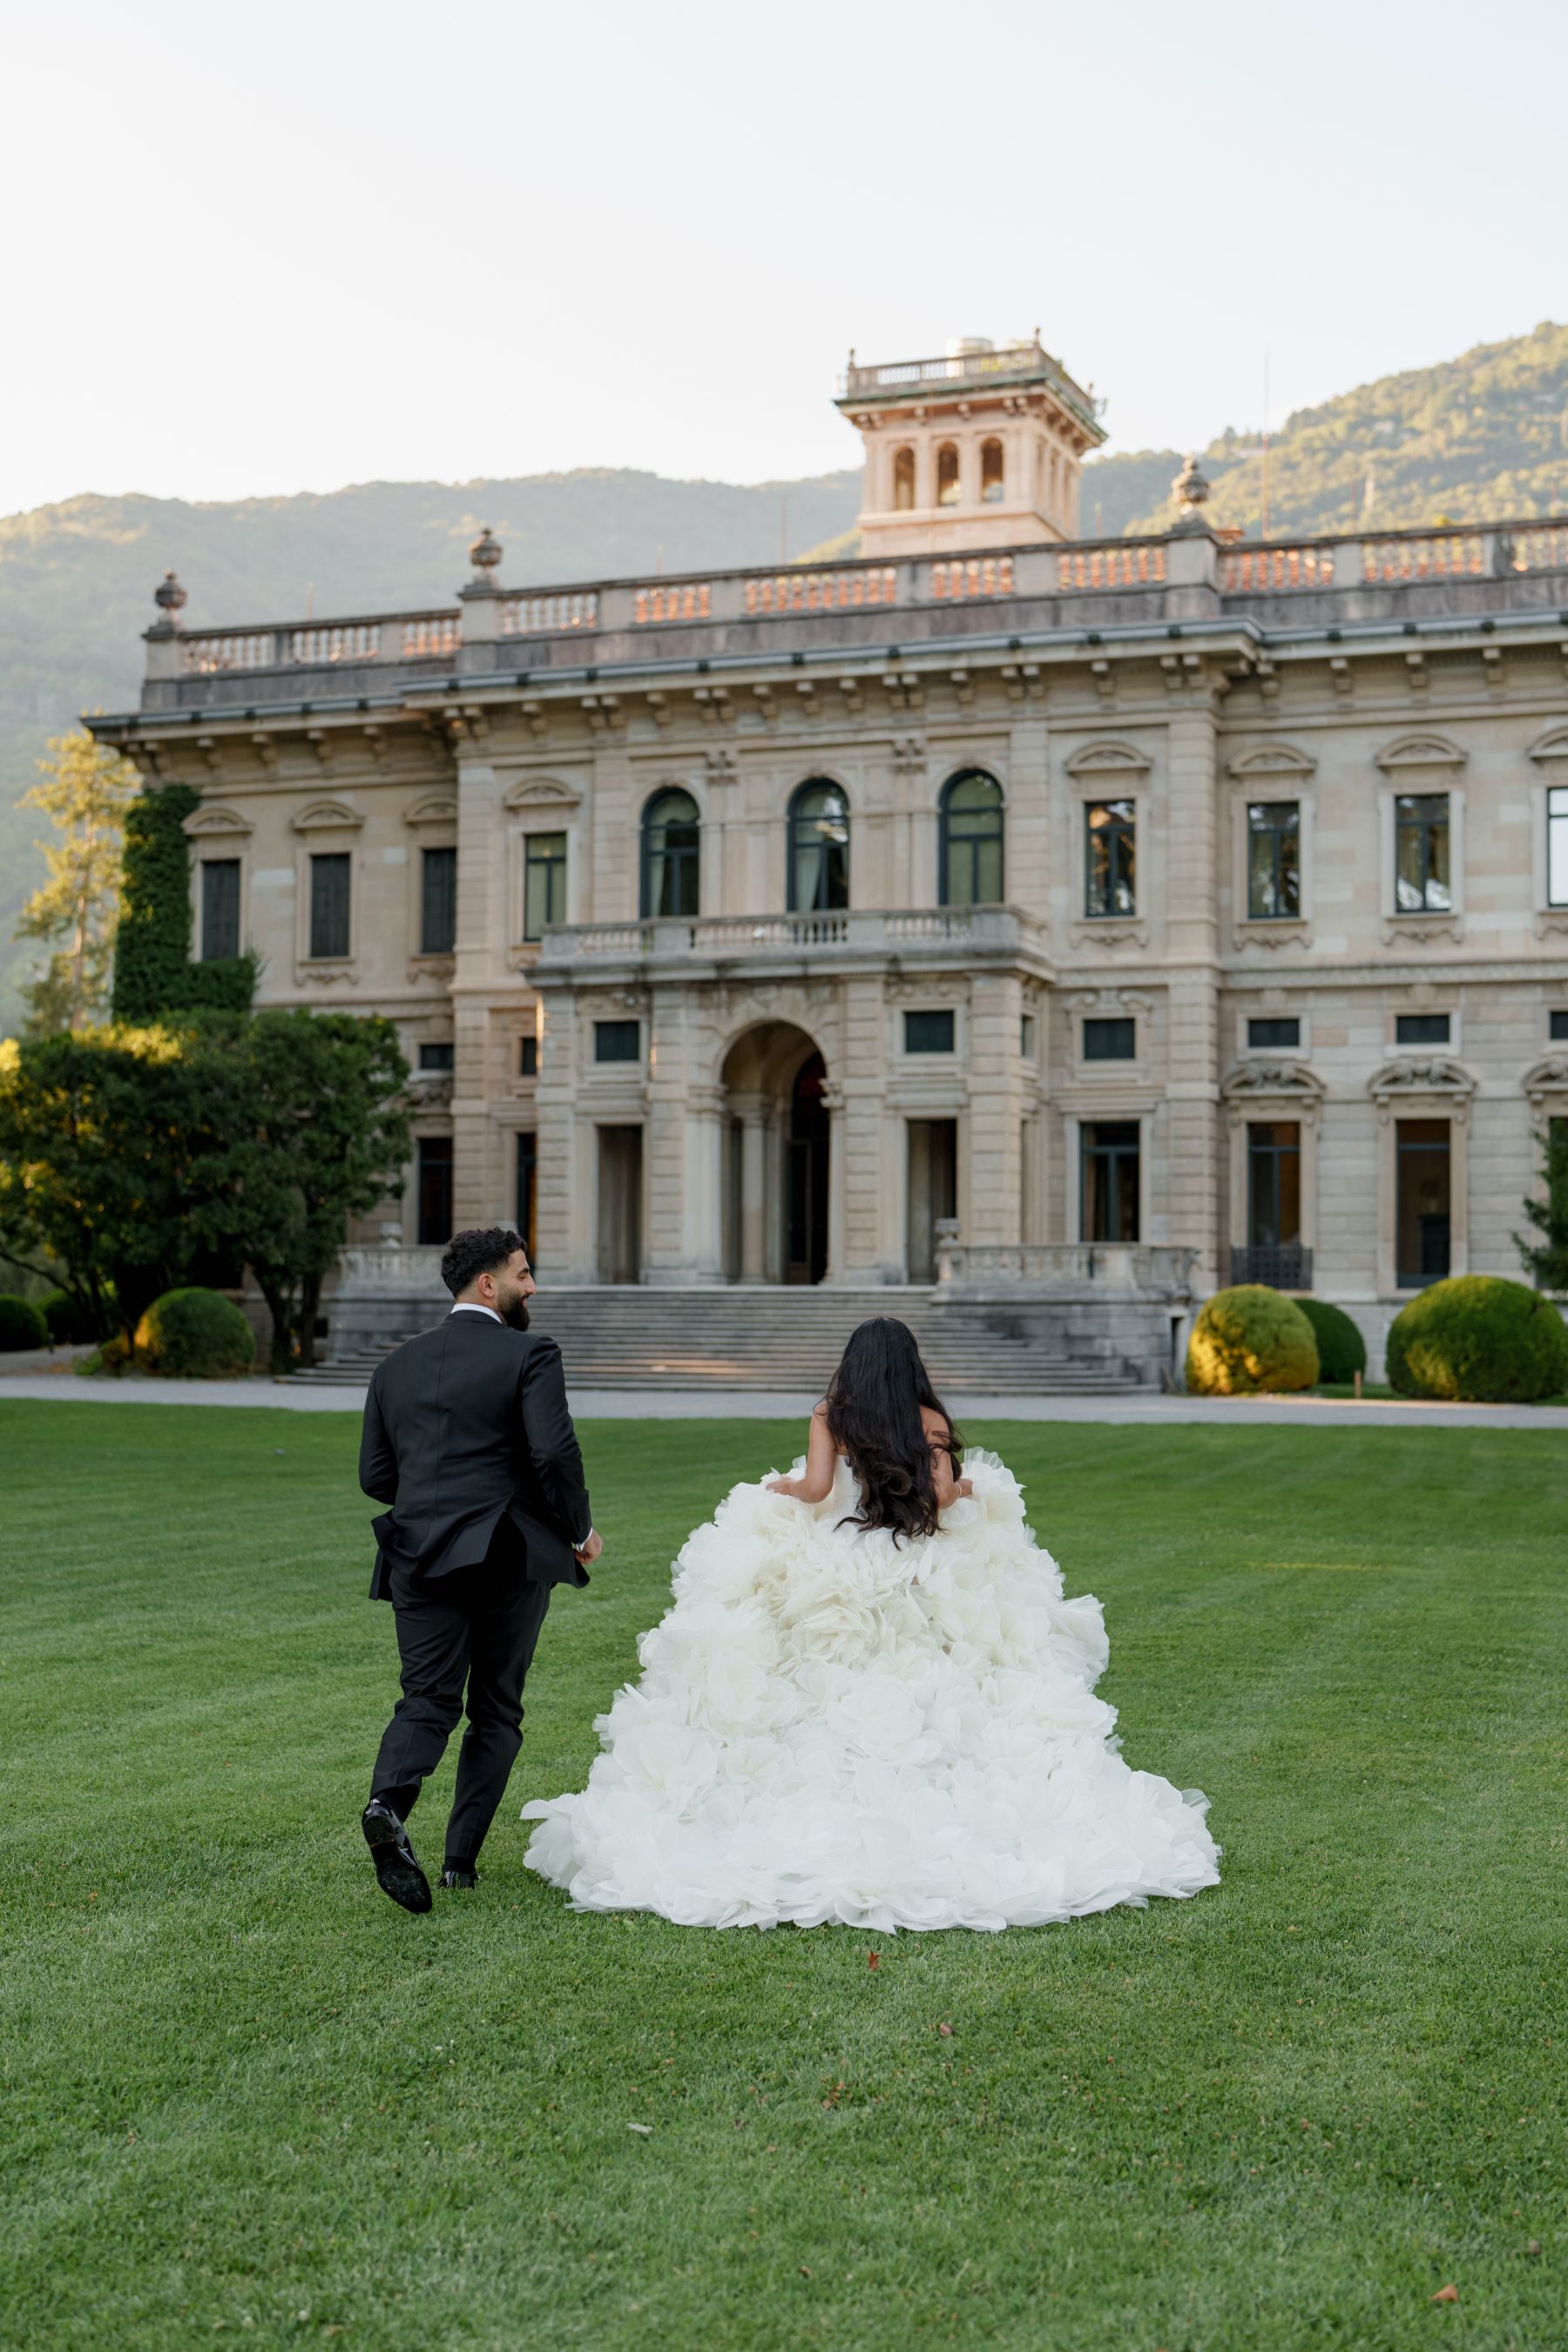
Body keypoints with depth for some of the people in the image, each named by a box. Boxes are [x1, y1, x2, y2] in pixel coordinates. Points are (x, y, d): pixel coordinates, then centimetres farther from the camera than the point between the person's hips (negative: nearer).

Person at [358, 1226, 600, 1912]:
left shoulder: (398, 1364, 11)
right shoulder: (529, 1354, -5)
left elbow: (374, 1475, 11)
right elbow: (555, 1453, -16)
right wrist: (580, 1530, -1)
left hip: (420, 1558, 4)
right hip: (508, 1557, -3)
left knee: (426, 1701, 4)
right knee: (496, 1711, 10)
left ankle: (388, 1802, -24)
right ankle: (462, 1857, 9)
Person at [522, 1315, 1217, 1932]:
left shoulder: (830, 1416, 1)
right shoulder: (930, 1419, 2)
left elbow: (814, 1487, -9)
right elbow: (943, 1494, -6)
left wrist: (774, 1488, 11)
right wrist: (969, 1487, 15)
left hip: (833, 1579, 0)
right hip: (919, 1583, 1)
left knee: (830, 1709, 3)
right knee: (921, 1706, 4)